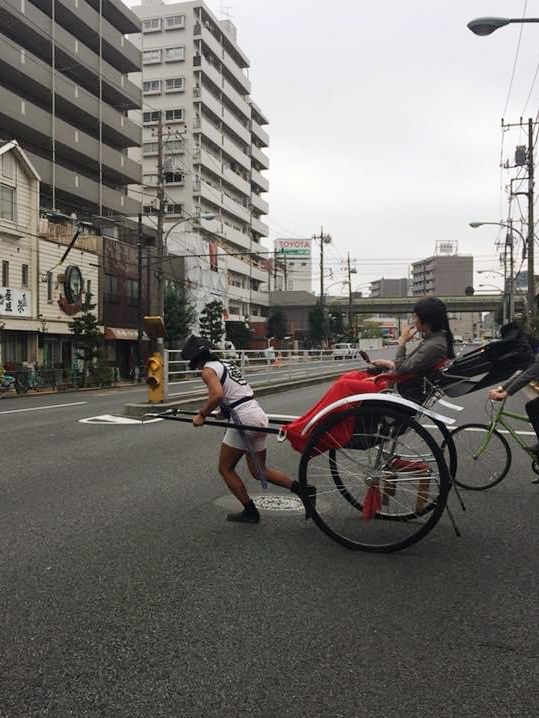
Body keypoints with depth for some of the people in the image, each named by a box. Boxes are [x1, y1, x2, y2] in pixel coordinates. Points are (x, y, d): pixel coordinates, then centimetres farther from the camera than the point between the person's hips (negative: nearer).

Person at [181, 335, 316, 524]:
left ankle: (250, 512, 12)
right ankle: (303, 490, 6)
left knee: (225, 468, 10)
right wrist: (224, 410, 32)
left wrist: (202, 415, -13)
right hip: (259, 416, 9)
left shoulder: (208, 370, -6)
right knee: (258, 471, 17)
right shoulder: (227, 365, 22)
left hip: (243, 419, -9)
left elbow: (217, 395, -23)